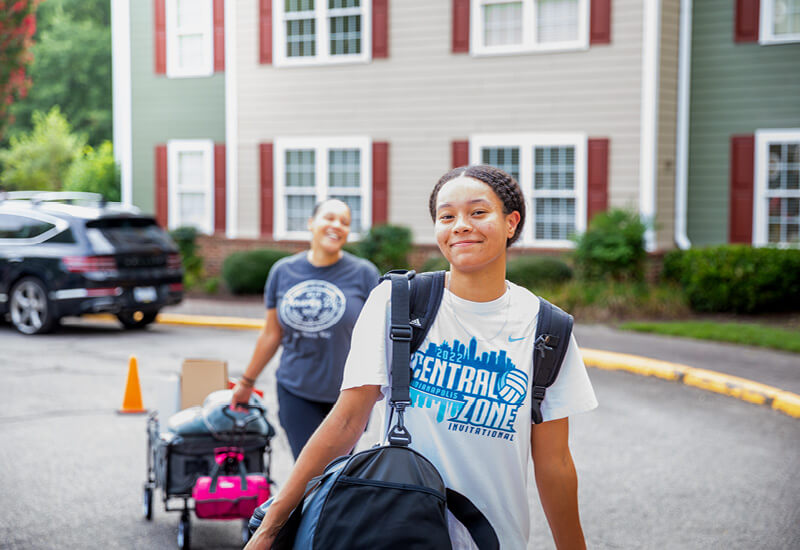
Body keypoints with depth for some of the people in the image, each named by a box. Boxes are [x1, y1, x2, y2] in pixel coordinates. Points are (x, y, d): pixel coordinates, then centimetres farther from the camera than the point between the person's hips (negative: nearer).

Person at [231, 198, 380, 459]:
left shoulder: (363, 273, -4)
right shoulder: (284, 271, 3)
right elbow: (271, 335, 12)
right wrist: (247, 382, 17)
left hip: (347, 395, -1)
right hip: (297, 393, 1)